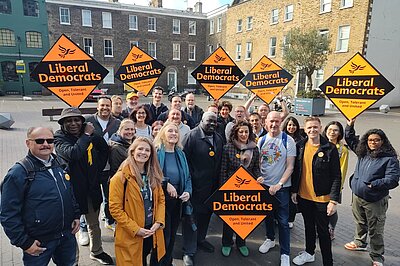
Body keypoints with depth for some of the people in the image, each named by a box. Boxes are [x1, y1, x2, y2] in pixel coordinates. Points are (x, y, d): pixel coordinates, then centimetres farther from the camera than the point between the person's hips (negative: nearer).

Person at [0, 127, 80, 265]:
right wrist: (24, 243, -14)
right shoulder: (18, 173, -16)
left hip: (67, 236, 6)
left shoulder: (61, 164, 3)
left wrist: (76, 215, 8)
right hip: (39, 243, -5)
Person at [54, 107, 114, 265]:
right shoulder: (59, 138, -13)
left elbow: (104, 149, 14)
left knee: (94, 224, 21)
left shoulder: (89, 135, 0)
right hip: (72, 188, -5)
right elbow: (73, 153, -32)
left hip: (92, 187, 5)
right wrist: (86, 135, -21)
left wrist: (98, 169, 6)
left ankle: (96, 252, 43)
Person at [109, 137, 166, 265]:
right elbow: (115, 208, -15)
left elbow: (161, 199, 8)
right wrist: (135, 229, -17)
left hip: (152, 232, 5)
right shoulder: (121, 177, -15)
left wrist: (159, 222, -6)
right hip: (131, 235, -5)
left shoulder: (153, 175, 4)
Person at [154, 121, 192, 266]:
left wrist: (188, 191, -3)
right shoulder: (156, 152, -10)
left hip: (177, 200, 6)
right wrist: (166, 184, -21)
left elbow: (187, 176, 12)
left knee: (172, 234, 18)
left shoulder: (180, 154, 8)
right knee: (163, 234, 2)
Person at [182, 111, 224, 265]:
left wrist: (217, 181, 10)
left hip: (212, 185, 7)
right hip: (195, 185, -7)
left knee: (206, 213, 21)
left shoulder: (219, 139, 9)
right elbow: (184, 159, -16)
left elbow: (220, 161, 14)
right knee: (192, 216, 2)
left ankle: (200, 239, 43)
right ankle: (189, 251, 16)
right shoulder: (192, 136, -13)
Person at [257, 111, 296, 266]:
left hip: (282, 186, -4)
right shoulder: (262, 140, 1)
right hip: (264, 185, 4)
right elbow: (257, 163, 8)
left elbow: (290, 166, -11)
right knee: (268, 214, 20)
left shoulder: (288, 140, -10)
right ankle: (270, 239, 43)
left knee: (283, 221, 1)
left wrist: (279, 184, -18)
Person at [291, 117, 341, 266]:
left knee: (323, 231, 8)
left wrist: (334, 201, -15)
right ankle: (309, 253, 42)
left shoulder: (330, 149, -13)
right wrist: (294, 190, 6)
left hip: (322, 198, -4)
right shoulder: (300, 146, -1)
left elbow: (336, 177, -12)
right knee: (309, 226, 22)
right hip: (303, 196, 4)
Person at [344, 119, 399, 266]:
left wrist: (373, 184, -25)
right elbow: (350, 139, 17)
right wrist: (350, 126, 7)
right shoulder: (363, 152, 4)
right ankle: (360, 243, 46)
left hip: (375, 201, -6)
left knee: (375, 231, 6)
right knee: (360, 223, 25)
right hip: (357, 196, 6)